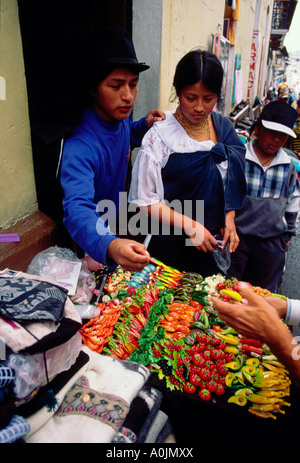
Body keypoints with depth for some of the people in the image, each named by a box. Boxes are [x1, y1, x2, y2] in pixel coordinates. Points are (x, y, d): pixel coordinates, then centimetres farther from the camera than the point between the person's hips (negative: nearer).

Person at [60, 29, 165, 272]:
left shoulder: (121, 115, -9)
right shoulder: (79, 148, -34)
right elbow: (77, 210, -46)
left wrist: (145, 125, -7)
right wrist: (110, 247, -67)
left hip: (114, 225, 7)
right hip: (88, 240, -6)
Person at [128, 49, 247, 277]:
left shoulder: (224, 127, 1)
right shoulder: (160, 135, -15)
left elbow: (230, 182, 12)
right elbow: (145, 200, -15)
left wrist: (229, 219, -2)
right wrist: (189, 225, -21)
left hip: (211, 241, 5)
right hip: (173, 239, -4)